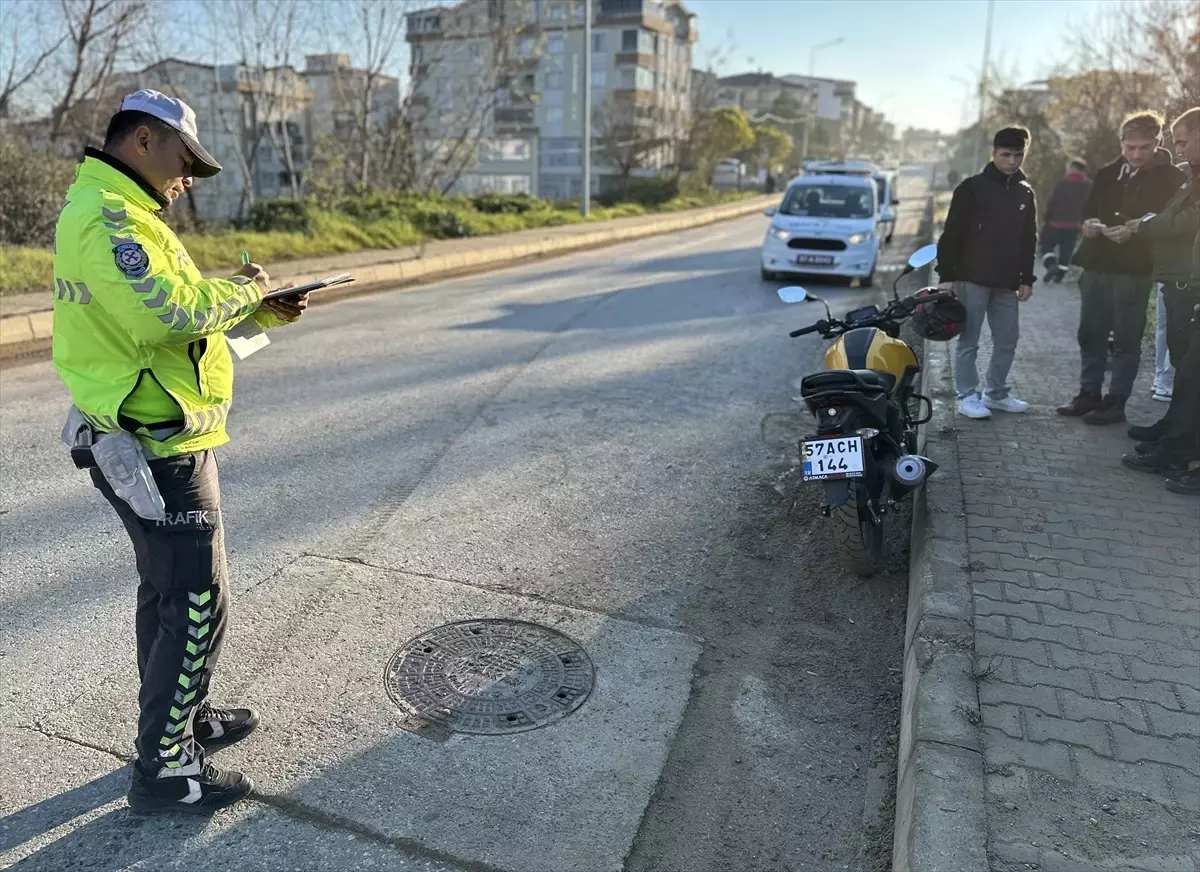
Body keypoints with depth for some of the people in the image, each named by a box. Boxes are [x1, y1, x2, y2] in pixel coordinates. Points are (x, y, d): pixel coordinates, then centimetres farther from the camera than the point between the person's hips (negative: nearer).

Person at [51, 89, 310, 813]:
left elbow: (165, 314, 16)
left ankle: (182, 717, 38)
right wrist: (243, 288, -15)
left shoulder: (120, 213, 15)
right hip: (157, 449, -11)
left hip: (154, 440, 11)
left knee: (168, 591, 21)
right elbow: (174, 313, -33)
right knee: (197, 604, -2)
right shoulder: (107, 218, -19)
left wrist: (262, 313, 5)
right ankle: (164, 769, 13)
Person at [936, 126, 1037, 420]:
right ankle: (967, 396, 6)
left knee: (1007, 341, 9)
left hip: (1007, 282, 6)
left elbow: (1029, 241, 17)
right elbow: (952, 234, -7)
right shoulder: (972, 187, -4)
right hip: (972, 279, -5)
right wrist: (946, 275, -11)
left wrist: (1027, 279, 12)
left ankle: (996, 393, 22)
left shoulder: (1025, 193, 13)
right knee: (969, 341, -1)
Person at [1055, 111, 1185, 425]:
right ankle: (1089, 393, 21)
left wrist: (1133, 232, -22)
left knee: (1126, 339, 1)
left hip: (1134, 270, -5)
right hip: (1097, 265, 5)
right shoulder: (1107, 173, 12)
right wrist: (1089, 223, -3)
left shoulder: (1171, 177, -2)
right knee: (1090, 334, 10)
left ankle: (1115, 402, 8)